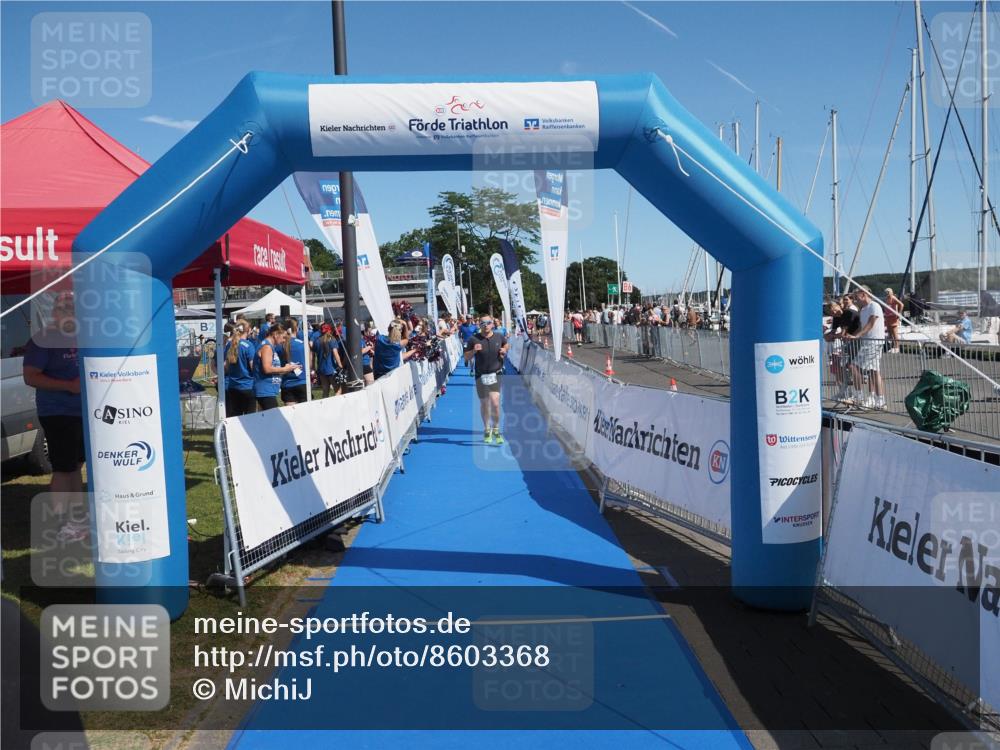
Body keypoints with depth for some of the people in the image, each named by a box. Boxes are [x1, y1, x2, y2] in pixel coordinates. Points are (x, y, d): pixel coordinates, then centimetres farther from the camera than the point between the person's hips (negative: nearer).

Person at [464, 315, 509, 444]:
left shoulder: (499, 337, 2)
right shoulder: (474, 340, -4)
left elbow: (507, 344, 24)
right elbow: (466, 357, 1)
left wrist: (504, 350, 3)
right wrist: (473, 351, -18)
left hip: (496, 374, 0)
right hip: (481, 375, 0)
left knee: (495, 403, -14)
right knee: (484, 404, 12)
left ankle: (496, 430, 4)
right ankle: (487, 430, 31)